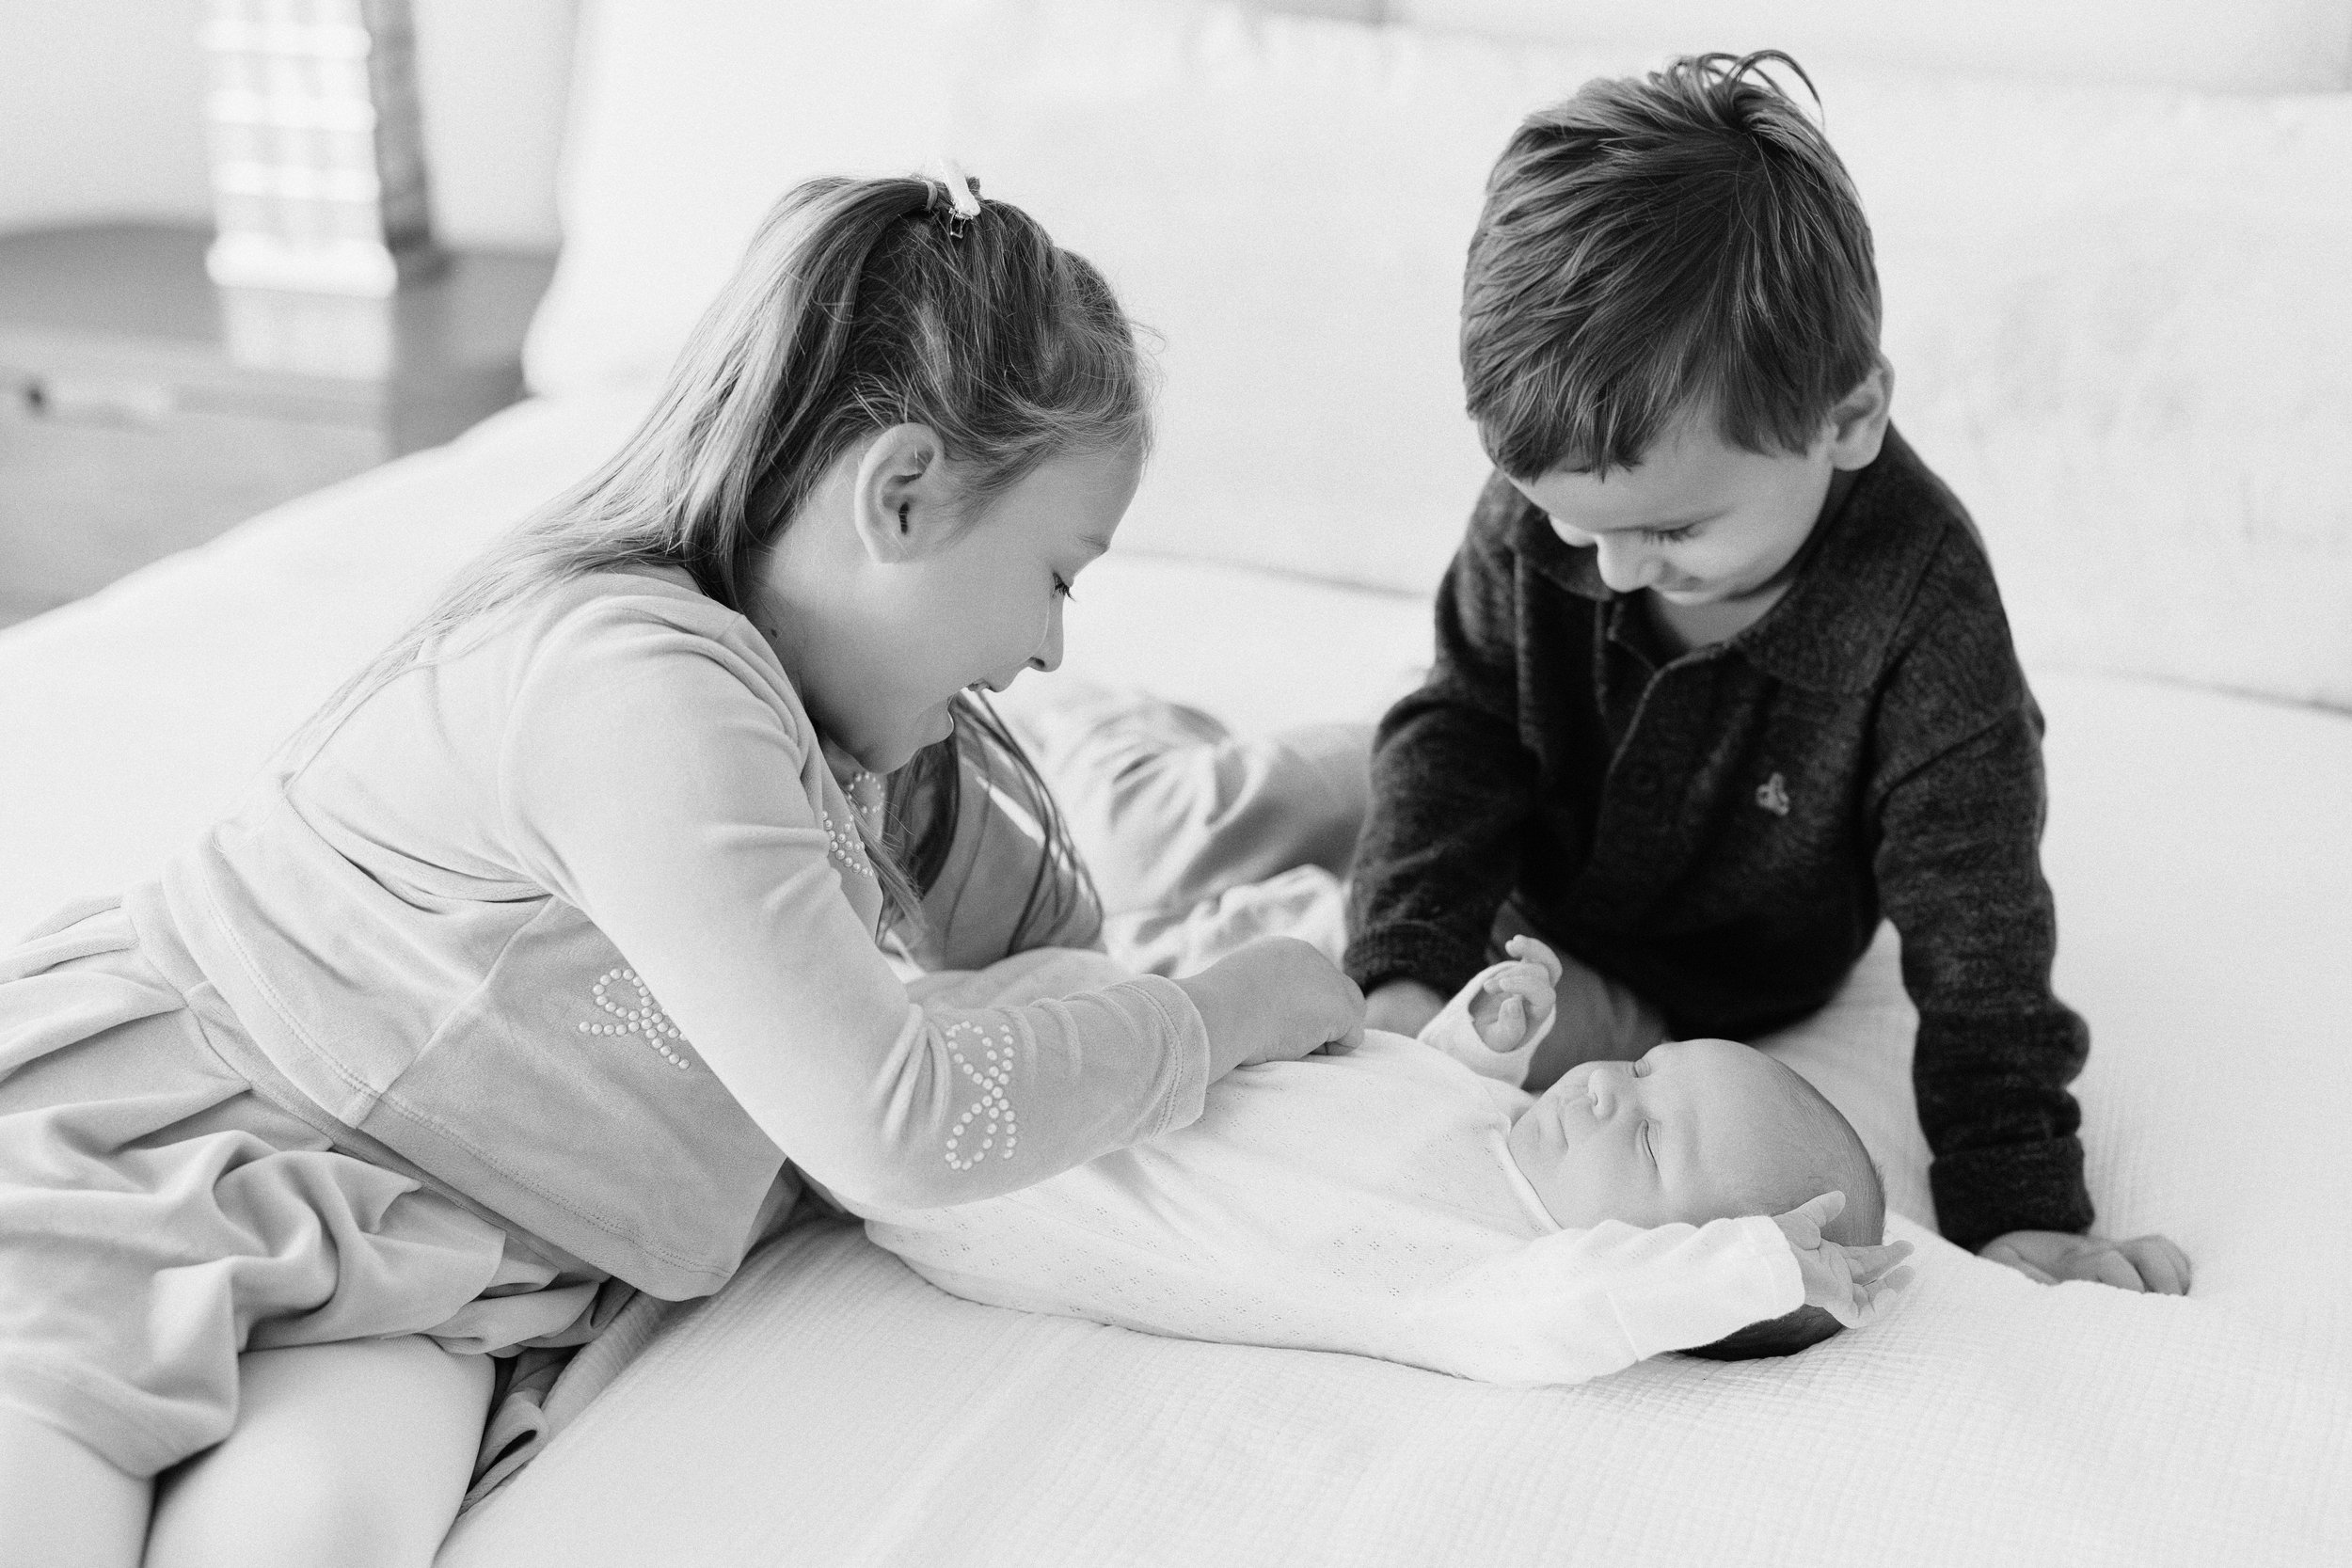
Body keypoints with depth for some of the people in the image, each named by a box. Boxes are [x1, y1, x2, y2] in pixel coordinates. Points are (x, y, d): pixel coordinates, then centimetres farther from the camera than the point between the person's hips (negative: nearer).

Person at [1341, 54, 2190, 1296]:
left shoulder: (1919, 599, -34)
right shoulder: (1534, 511, -25)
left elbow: (1973, 911, -30)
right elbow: (1460, 729, -16)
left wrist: (2022, 1209, -32)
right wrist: (1406, 971, -32)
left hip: (1701, 988, -3)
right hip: (1531, 897, 3)